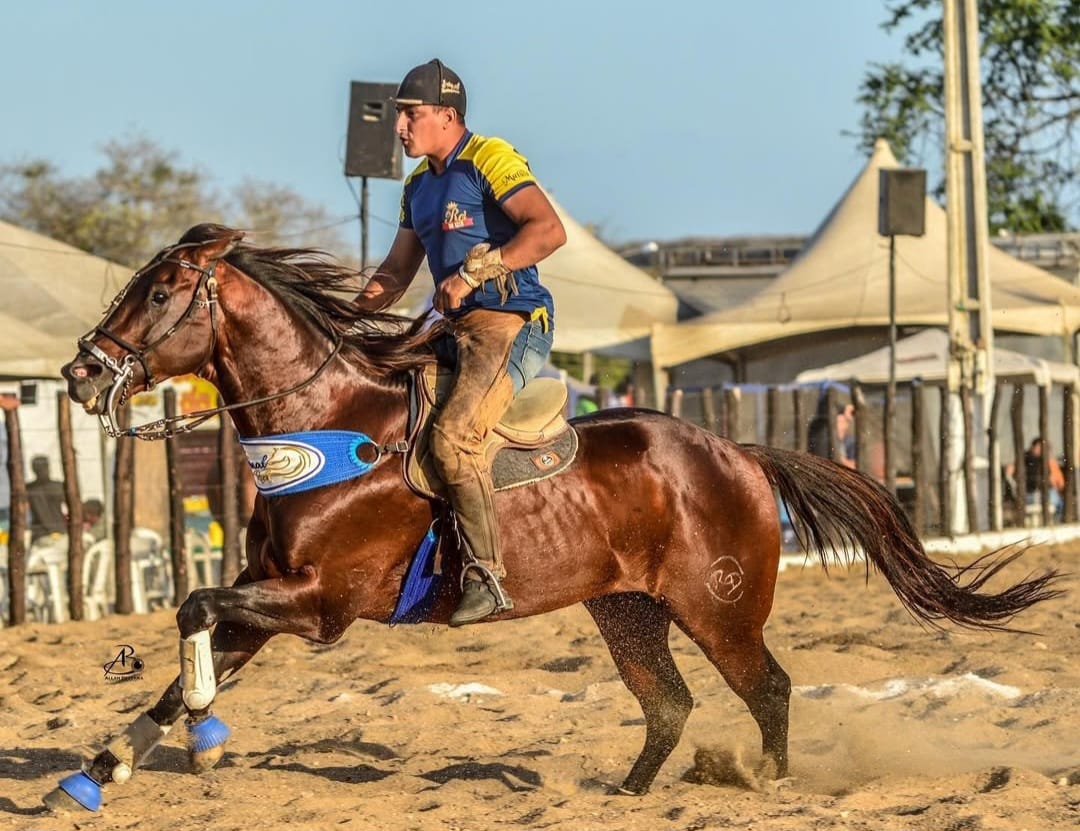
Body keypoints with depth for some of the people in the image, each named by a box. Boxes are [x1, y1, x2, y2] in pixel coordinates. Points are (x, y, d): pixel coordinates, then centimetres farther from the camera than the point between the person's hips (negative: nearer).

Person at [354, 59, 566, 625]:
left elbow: (548, 230, -21)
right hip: (456, 328, 10)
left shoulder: (489, 160, -9)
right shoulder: (419, 184, 18)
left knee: (452, 436, -28)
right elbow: (398, 269, 25)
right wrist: (355, 310, 7)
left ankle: (485, 575, -25)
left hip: (511, 323, -10)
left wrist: (474, 273, -23)